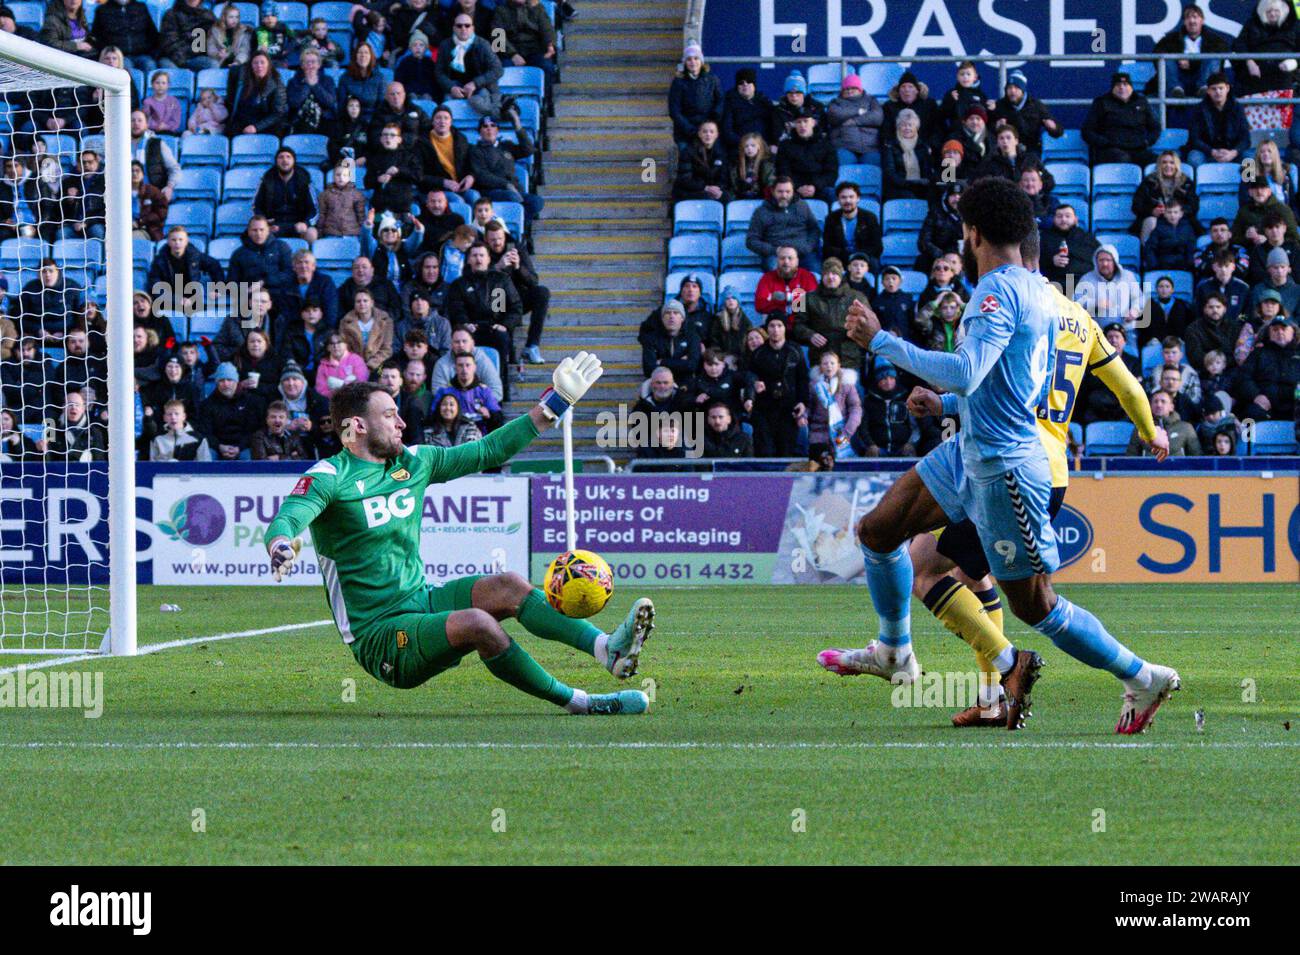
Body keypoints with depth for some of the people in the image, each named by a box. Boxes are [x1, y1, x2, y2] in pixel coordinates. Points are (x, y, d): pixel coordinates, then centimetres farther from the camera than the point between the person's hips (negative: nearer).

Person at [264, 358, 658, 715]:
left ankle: (608, 648, -32)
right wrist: (281, 547, -53)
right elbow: (286, 519, -29)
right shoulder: (328, 477, -11)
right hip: (377, 634, -8)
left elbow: (488, 452, 21)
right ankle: (578, 703, -27)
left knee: (508, 586, -16)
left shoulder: (414, 462, 11)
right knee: (477, 623, -31)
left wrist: (554, 406, 19)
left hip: (423, 601, 8)